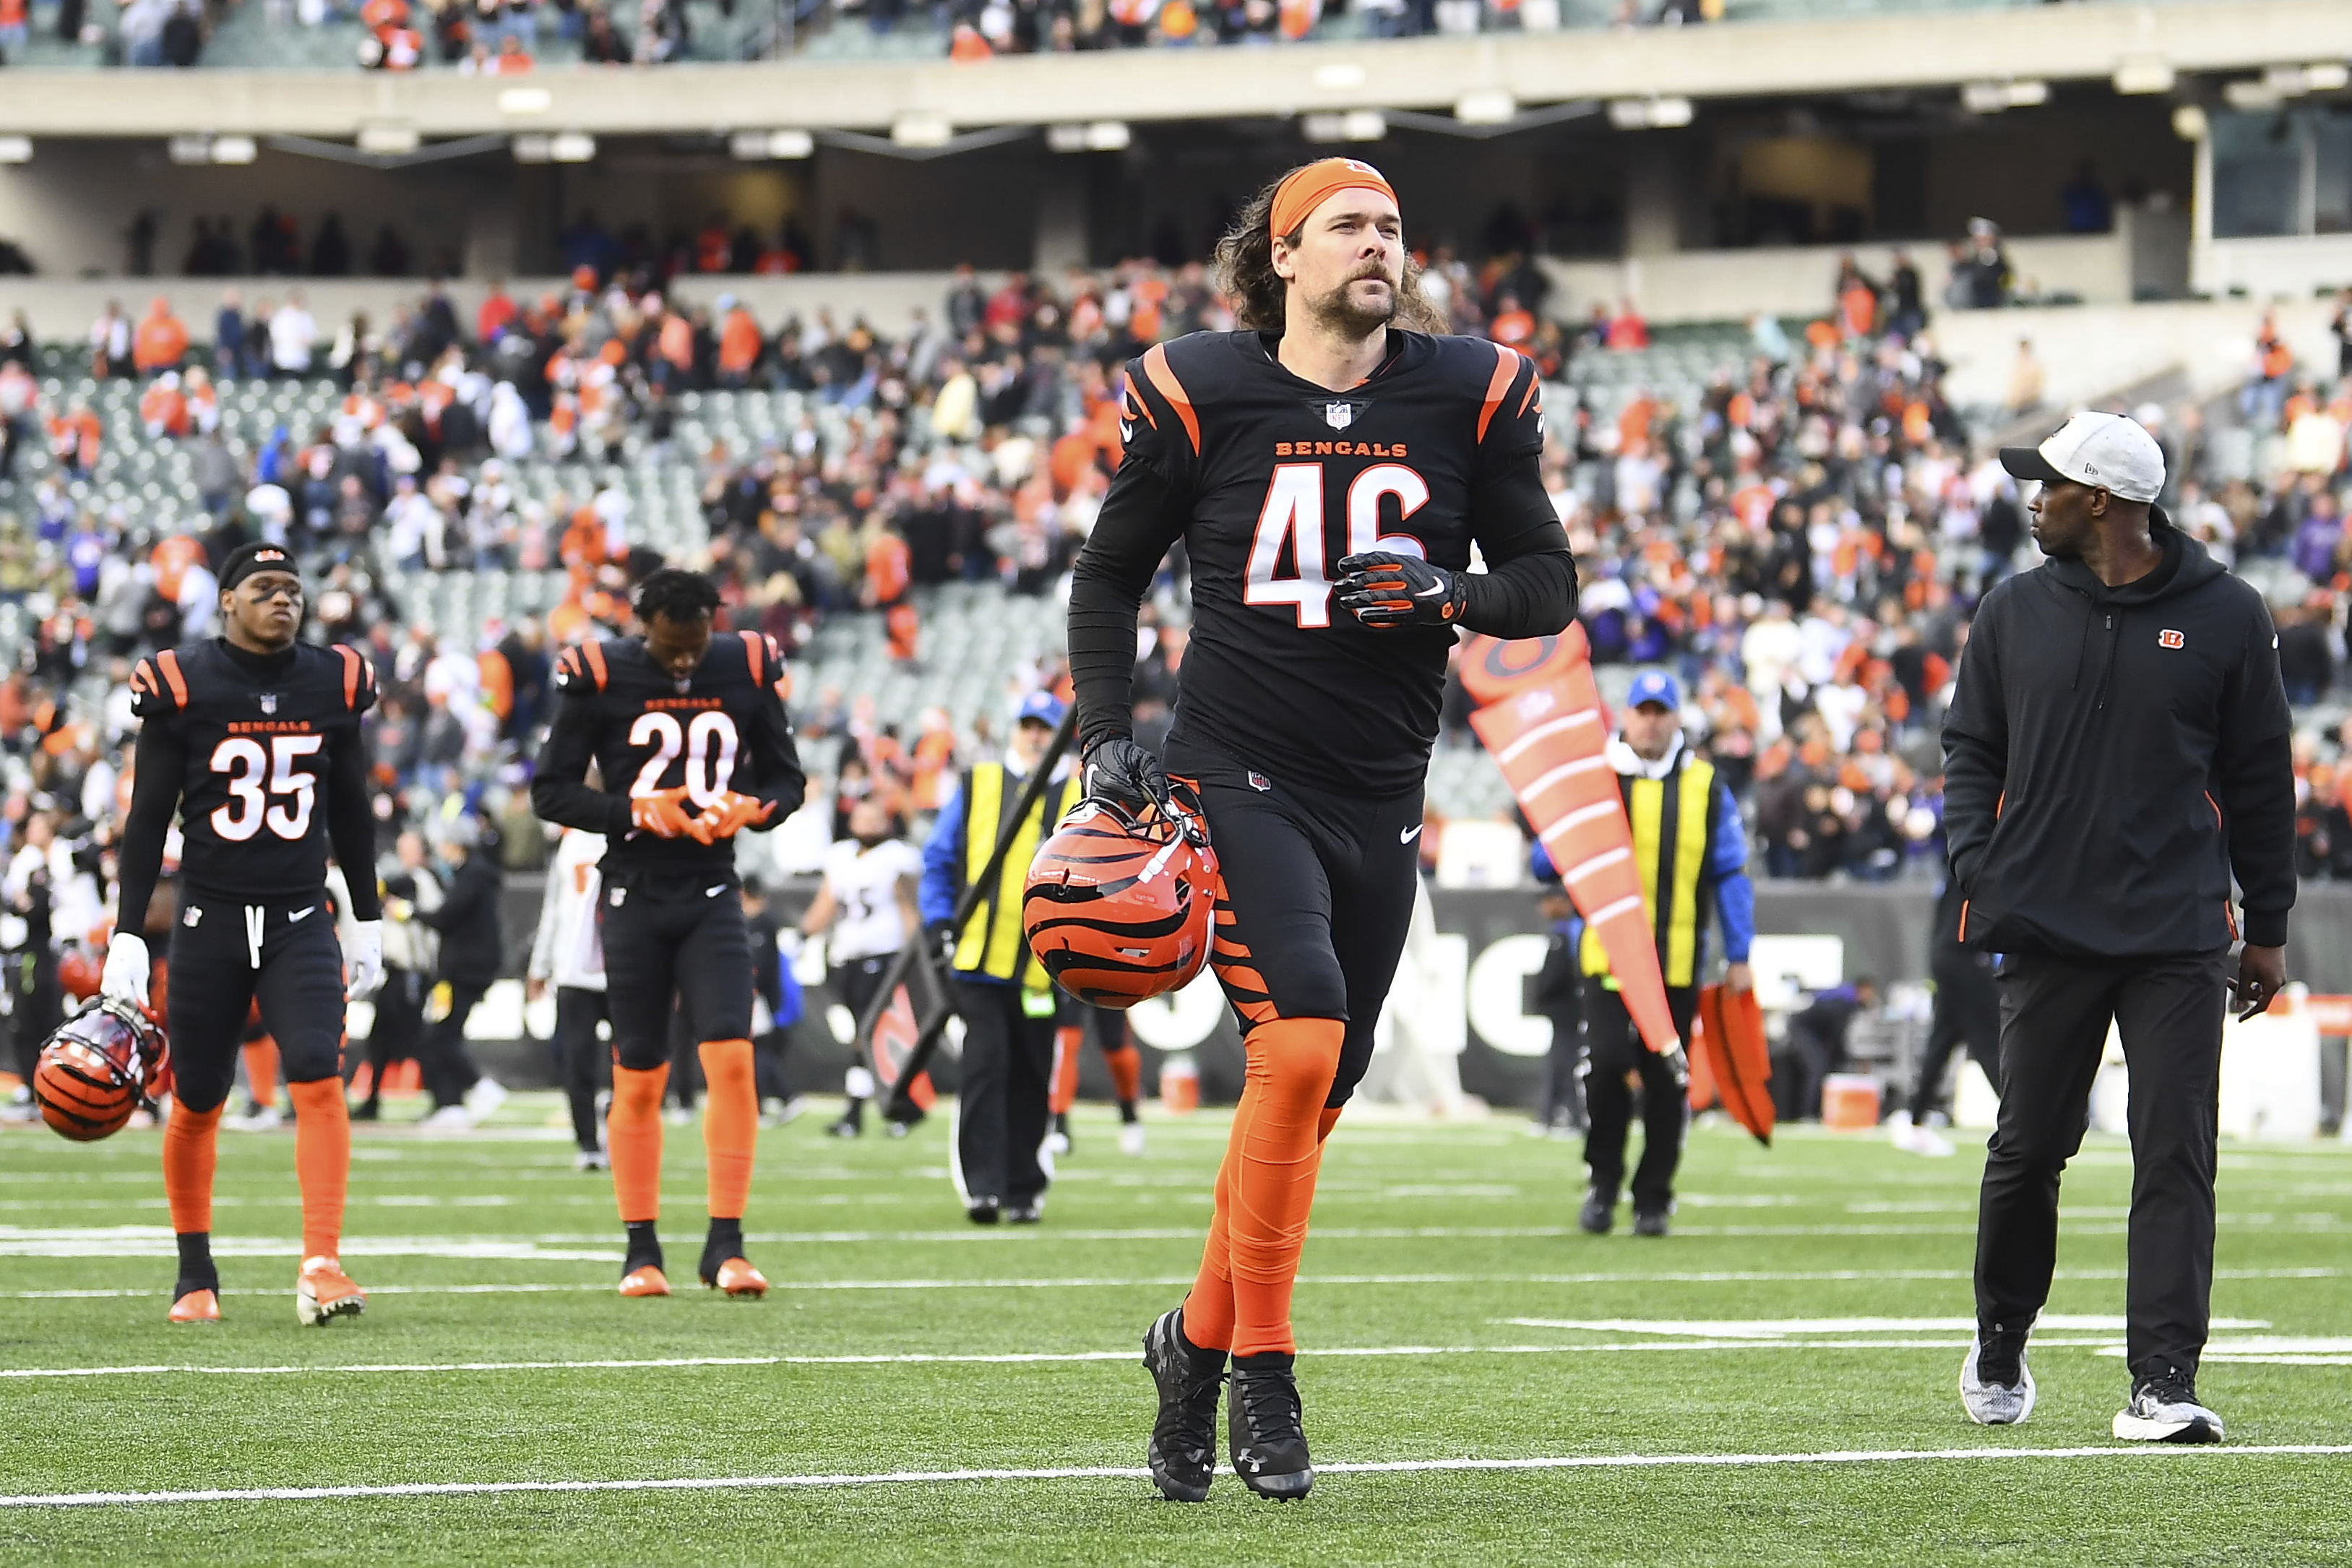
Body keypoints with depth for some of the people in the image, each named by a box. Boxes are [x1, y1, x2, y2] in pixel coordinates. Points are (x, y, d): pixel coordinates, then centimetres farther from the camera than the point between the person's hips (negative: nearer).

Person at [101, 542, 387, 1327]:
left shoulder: (332, 683, 4)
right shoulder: (183, 687, -5)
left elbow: (351, 812, 15)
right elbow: (148, 819, -2)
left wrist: (368, 921, 18)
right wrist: (126, 937, -6)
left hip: (300, 922, 1)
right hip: (210, 921, -1)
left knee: (319, 1079, -18)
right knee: (197, 1103, 7)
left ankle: (320, 1267, -22)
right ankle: (195, 1275, 24)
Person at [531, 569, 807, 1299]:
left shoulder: (748, 670, 3)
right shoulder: (600, 677, -5)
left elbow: (787, 778, 11)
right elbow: (551, 792, -3)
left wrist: (750, 808, -11)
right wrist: (635, 810, -17)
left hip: (712, 896, 1)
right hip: (634, 898, -1)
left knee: (732, 1060, -13)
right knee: (639, 1080, 2)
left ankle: (725, 1243, -9)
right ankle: (640, 1250, 12)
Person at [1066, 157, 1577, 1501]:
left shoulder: (1467, 396, 2)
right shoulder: (1202, 398, -3)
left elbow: (1551, 583, 8)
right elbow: (1111, 576, 10)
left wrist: (1447, 594, -13)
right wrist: (1109, 735, -2)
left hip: (1381, 800, 4)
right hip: (1238, 775, -4)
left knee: (1312, 1094, 8)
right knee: (1300, 1040, -22)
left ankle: (1200, 1338, 29)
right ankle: (1262, 1370, -11)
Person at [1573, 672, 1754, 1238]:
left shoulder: (1704, 786, 7)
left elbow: (1729, 873, 9)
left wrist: (1739, 956, 4)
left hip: (1677, 958, 1)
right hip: (1607, 952, -1)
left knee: (1666, 1079, 2)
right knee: (1606, 1062, -13)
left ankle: (1653, 1197, 12)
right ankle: (1603, 1181, 4)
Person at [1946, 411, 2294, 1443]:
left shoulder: (2226, 615, 3)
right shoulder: (2015, 613, 9)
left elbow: (2260, 777, 8)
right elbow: (1972, 749, 14)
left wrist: (2269, 926, 7)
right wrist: (1978, 872, -2)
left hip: (2178, 935, -2)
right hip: (2045, 931, 2)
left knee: (2176, 1158, -7)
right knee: (2028, 1148, 6)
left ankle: (2161, 1386, -9)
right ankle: (1999, 1349, 26)